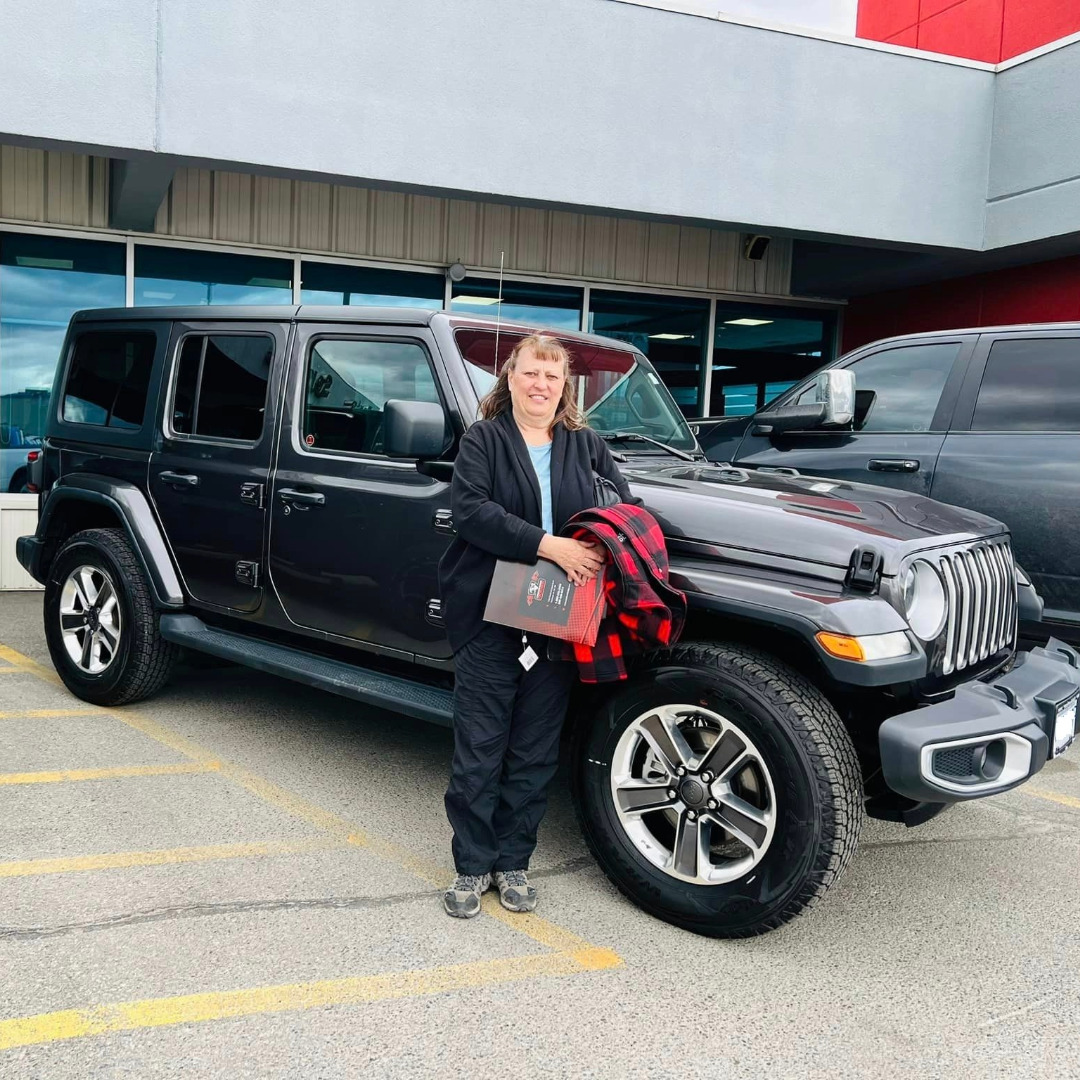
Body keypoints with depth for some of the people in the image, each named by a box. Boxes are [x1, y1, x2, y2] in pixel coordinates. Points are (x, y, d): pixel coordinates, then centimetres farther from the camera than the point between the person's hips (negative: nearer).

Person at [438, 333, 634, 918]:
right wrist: (549, 545, -22)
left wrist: (597, 551, -16)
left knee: (535, 753, 11)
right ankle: (472, 866, 18)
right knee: (480, 750, 4)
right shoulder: (483, 440, 2)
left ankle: (513, 861, 25)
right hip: (490, 617, -3)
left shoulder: (587, 446, 13)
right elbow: (470, 509, -13)